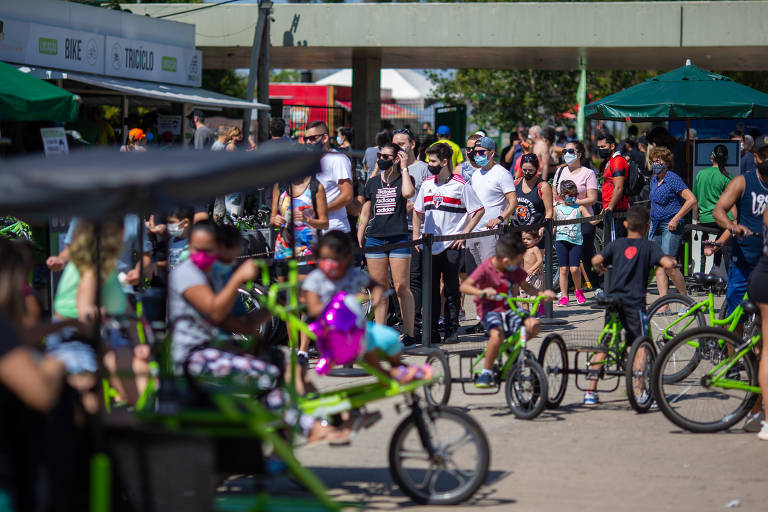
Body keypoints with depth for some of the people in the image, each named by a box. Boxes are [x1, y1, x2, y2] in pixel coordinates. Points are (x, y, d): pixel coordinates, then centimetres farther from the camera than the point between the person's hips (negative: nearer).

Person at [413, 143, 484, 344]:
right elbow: (418, 211, 21)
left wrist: (464, 234, -10)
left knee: (451, 290, 0)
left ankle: (451, 330, 6)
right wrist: (416, 235, 9)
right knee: (431, 289, 5)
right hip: (429, 246, 5)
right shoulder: (427, 184, 11)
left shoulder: (461, 185, -5)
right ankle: (432, 331, 9)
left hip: (451, 246, -5)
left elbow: (479, 211, -4)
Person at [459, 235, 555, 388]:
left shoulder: (515, 270, 2)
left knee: (533, 326, -21)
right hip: (489, 310, -5)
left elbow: (525, 287, 14)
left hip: (508, 310, 5)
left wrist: (542, 293, -5)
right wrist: (482, 292, -44)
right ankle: (486, 374, -17)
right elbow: (464, 286, -25)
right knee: (497, 334, -36)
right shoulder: (485, 269, -17)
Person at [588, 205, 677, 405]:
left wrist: (599, 267, 17)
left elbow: (596, 260, -6)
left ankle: (591, 390, 10)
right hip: (635, 302, -3)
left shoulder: (617, 244, 8)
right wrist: (672, 260, 11)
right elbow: (668, 264, -12)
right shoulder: (649, 246, 2)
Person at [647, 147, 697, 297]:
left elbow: (691, 200, -16)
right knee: (658, 266, 1)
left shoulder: (673, 179, -10)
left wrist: (676, 219, -19)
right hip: (656, 226, 8)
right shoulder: (653, 180, 14)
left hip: (671, 226, -8)